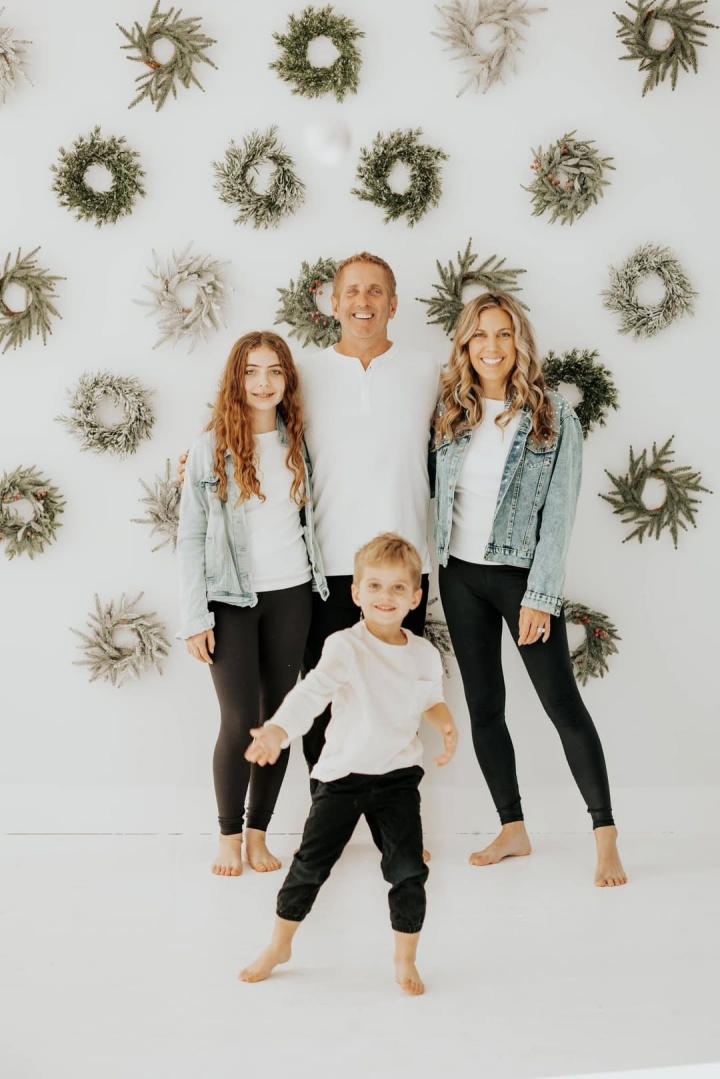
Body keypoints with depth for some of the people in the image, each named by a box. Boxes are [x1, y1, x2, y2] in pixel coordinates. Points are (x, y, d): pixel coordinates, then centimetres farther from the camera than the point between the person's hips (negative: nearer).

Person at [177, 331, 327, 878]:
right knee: (239, 721, -5)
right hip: (232, 599, -3)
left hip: (290, 595, 3)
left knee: (278, 717, 5)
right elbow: (191, 537, -5)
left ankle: (258, 832, 18)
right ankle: (229, 835, 13)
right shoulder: (211, 447, -4)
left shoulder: (297, 442, 6)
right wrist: (195, 618, -9)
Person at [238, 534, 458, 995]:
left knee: (409, 869, -2)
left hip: (399, 776, 3)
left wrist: (448, 724, 0)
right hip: (343, 775, -2)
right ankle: (279, 946, 28)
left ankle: (406, 960, 20)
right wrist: (278, 731, -49)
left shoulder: (425, 654, 0)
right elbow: (311, 692, -32)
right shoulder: (345, 647, -16)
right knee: (311, 863, 5)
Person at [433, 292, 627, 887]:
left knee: (562, 700, -4)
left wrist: (539, 597, -16)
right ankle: (513, 829, 21)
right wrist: (436, 561, 3)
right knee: (484, 704, 9)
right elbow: (441, 497, 9)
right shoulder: (452, 414, 3)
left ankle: (607, 839, 4)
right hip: (461, 575, 5)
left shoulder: (555, 417, -8)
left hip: (521, 574, -4)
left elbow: (559, 514, -11)